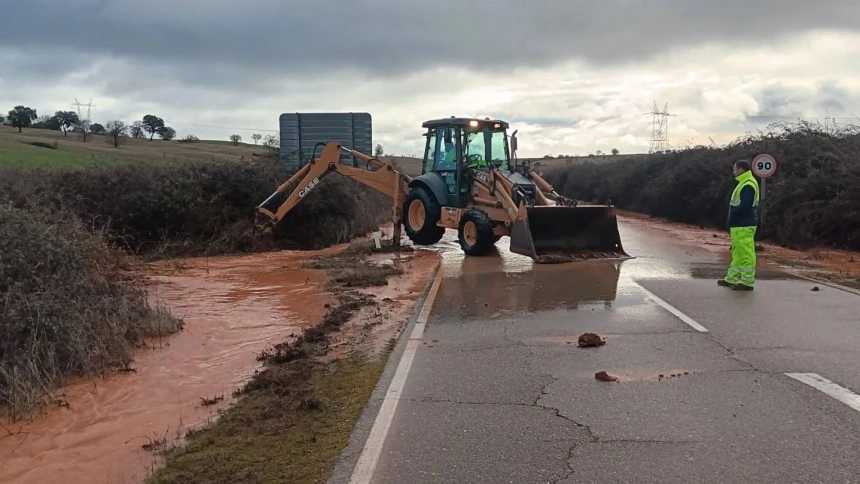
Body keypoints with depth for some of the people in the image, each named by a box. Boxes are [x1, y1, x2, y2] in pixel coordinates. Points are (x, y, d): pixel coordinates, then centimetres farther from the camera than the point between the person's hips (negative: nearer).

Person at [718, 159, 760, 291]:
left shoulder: (748, 185, -17)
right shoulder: (744, 183, 17)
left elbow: (745, 206, -24)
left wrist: (732, 214, -11)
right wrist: (733, 219, 11)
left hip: (744, 225, -11)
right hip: (740, 224, 11)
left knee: (746, 253, -8)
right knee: (737, 252, 15)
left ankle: (747, 282, -5)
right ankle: (732, 278, 23)